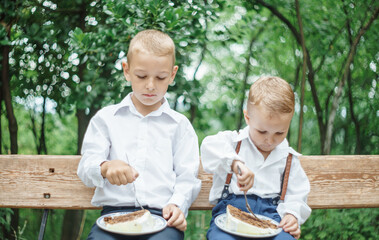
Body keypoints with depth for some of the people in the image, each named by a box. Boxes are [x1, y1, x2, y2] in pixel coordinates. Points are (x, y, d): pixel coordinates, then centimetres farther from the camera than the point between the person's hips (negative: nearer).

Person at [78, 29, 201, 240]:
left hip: (162, 215, 0)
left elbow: (187, 178, 11)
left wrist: (177, 205, -10)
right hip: (115, 210, 0)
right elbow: (86, 167, 6)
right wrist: (106, 167, -17)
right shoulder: (106, 118, 16)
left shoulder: (179, 124, 16)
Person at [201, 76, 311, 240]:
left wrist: (292, 214, -1)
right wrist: (235, 162, -30)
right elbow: (210, 146, -12)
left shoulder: (288, 158, 19)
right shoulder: (234, 141, 9)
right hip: (231, 206, -2)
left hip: (270, 212, 3)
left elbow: (297, 193, 21)